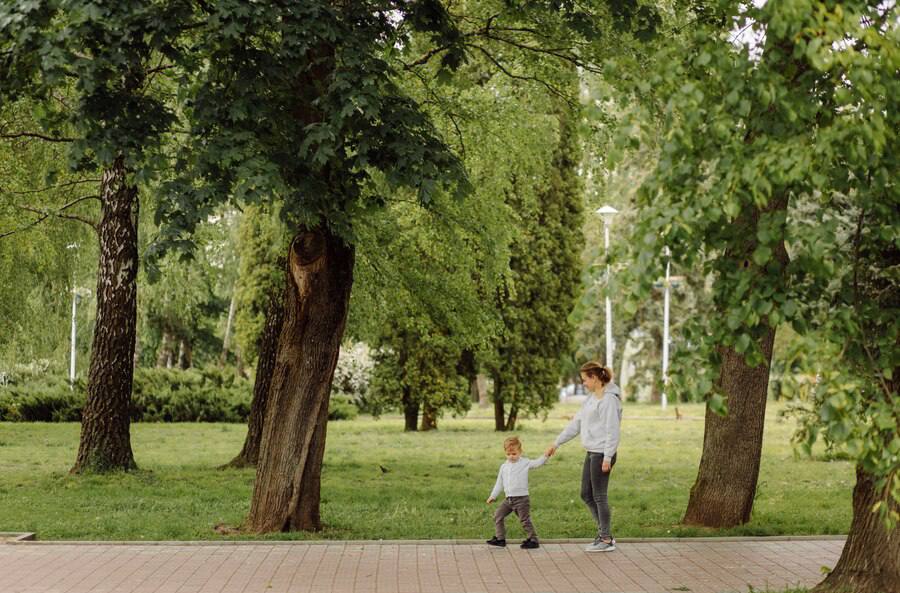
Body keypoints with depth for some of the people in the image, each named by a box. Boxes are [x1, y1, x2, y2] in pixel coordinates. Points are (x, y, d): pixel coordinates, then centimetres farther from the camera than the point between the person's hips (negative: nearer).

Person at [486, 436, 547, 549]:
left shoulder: (525, 463, -4)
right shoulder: (504, 466, 11)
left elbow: (537, 463, -16)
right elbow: (499, 483, 19)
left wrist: (545, 456, -34)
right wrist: (493, 496, 19)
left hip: (521, 498, -6)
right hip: (508, 499, 6)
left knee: (525, 520, -4)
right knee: (498, 516, 6)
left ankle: (533, 540, 7)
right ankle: (500, 539, 14)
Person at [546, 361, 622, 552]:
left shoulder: (609, 399, -14)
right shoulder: (592, 400, 15)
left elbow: (612, 431, -18)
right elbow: (576, 424, 19)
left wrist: (607, 458, -20)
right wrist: (556, 443, 20)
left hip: (602, 454, -9)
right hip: (591, 453, 9)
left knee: (599, 497, -3)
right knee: (586, 495, 12)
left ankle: (606, 540, 6)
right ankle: (604, 534, 20)